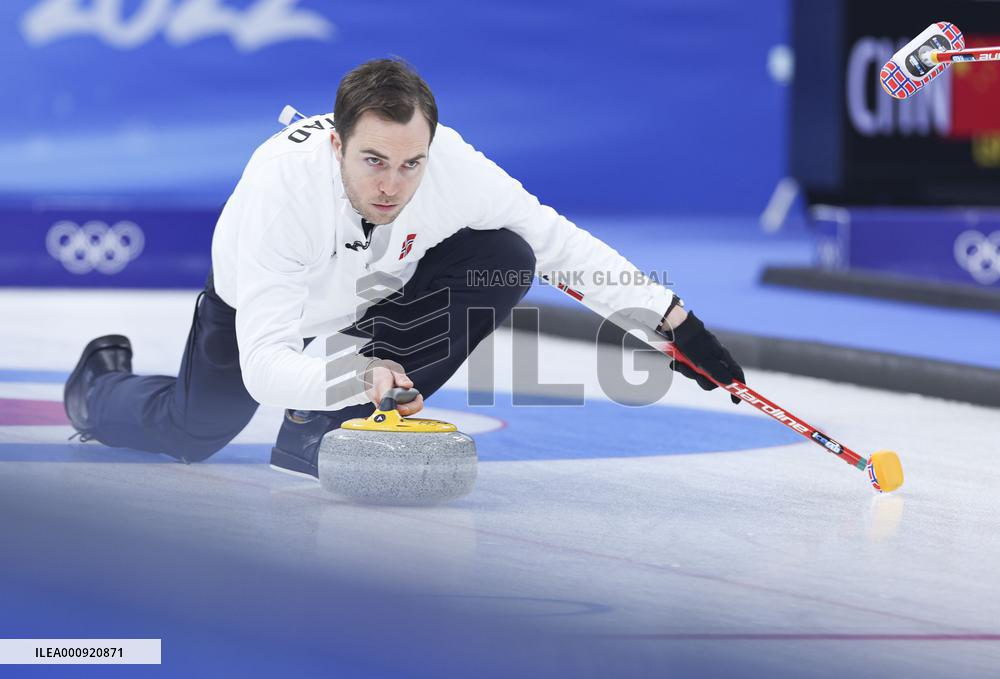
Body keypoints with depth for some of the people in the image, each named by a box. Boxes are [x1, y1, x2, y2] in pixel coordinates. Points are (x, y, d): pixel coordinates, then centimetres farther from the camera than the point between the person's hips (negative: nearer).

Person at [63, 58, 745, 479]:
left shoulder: (452, 165, -36)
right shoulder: (280, 183, -45)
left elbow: (562, 244, -21)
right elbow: (263, 366, -47)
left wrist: (676, 321, -26)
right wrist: (355, 376, -65)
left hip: (381, 286, 3)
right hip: (260, 296, -2)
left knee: (504, 263, -23)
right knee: (188, 435, 10)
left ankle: (324, 432, -13)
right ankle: (98, 385, 48)